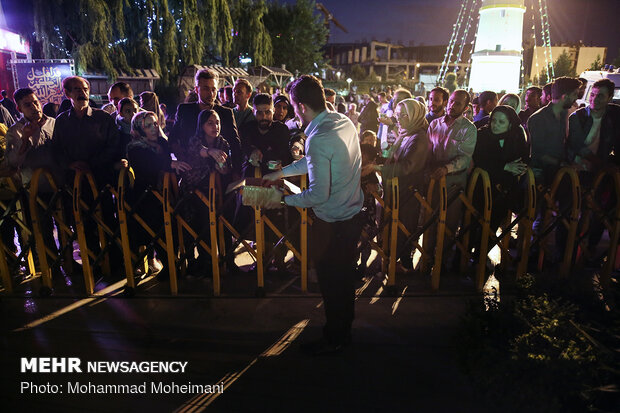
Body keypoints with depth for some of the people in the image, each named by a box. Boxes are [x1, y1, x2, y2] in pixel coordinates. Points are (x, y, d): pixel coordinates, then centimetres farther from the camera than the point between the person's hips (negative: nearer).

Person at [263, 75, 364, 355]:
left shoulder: (318, 139, -26)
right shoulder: (345, 122, 3)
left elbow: (319, 194, -26)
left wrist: (285, 200, -11)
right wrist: (282, 172, 20)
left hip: (332, 223, -9)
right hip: (353, 214, 9)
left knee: (331, 282, 11)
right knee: (345, 276, 24)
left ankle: (334, 339, 32)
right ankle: (344, 329, 45)